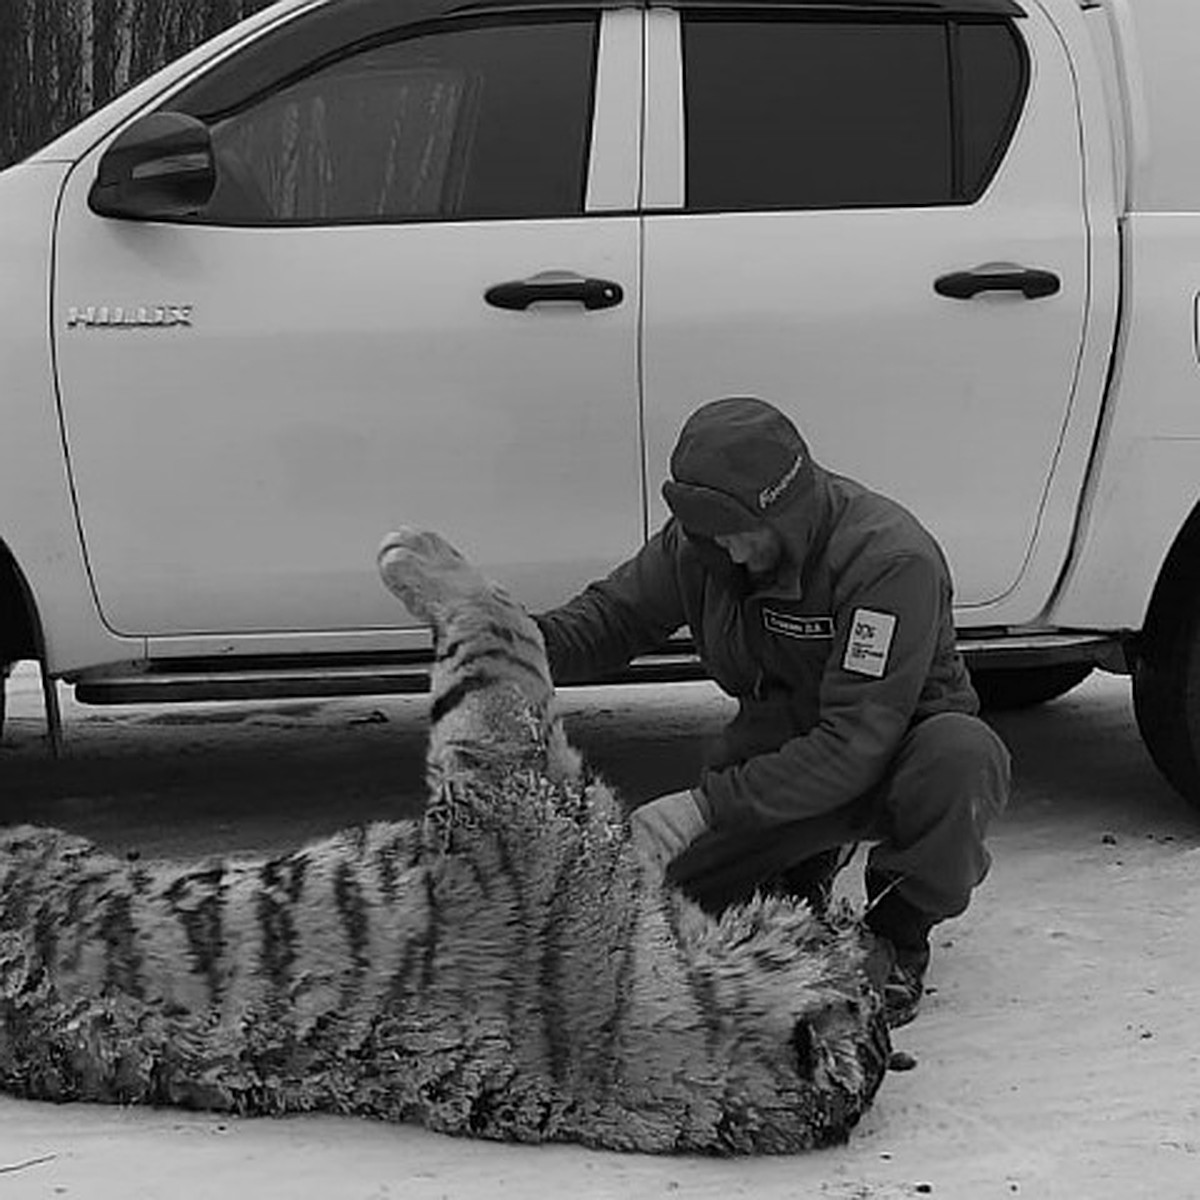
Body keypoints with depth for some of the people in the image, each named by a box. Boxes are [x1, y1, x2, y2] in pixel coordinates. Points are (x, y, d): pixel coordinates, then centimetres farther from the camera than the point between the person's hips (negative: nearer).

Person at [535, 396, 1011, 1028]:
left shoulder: (891, 558, -30)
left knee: (957, 756, -40)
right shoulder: (700, 538, -11)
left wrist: (707, 804, -38)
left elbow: (856, 745, -34)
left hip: (896, 748, -4)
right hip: (777, 750, 4)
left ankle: (899, 935, -8)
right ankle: (804, 869, 17)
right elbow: (612, 615, 4)